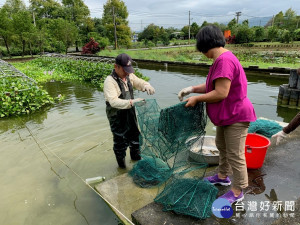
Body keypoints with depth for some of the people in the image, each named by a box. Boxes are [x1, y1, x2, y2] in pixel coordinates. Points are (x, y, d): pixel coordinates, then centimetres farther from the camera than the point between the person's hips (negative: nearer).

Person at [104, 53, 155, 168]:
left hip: (130, 114, 8)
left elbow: (139, 82, 8)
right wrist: (131, 102, -44)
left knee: (135, 135, 24)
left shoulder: (129, 76, 0)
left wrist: (146, 86, -17)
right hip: (117, 118, -7)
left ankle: (135, 155, 49)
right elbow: (113, 101, -33)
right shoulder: (110, 81, -23)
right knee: (121, 140, 7)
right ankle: (121, 161, 32)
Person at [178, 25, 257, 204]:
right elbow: (213, 86, 12)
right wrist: (192, 89, 3)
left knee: (235, 155, 3)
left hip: (236, 115, -11)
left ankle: (238, 192, 22)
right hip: (226, 115, 11)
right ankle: (223, 176, 44)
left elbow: (221, 93, -30)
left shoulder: (224, 60, -27)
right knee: (222, 146, 24)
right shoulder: (222, 59, 7)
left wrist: (196, 99, -19)